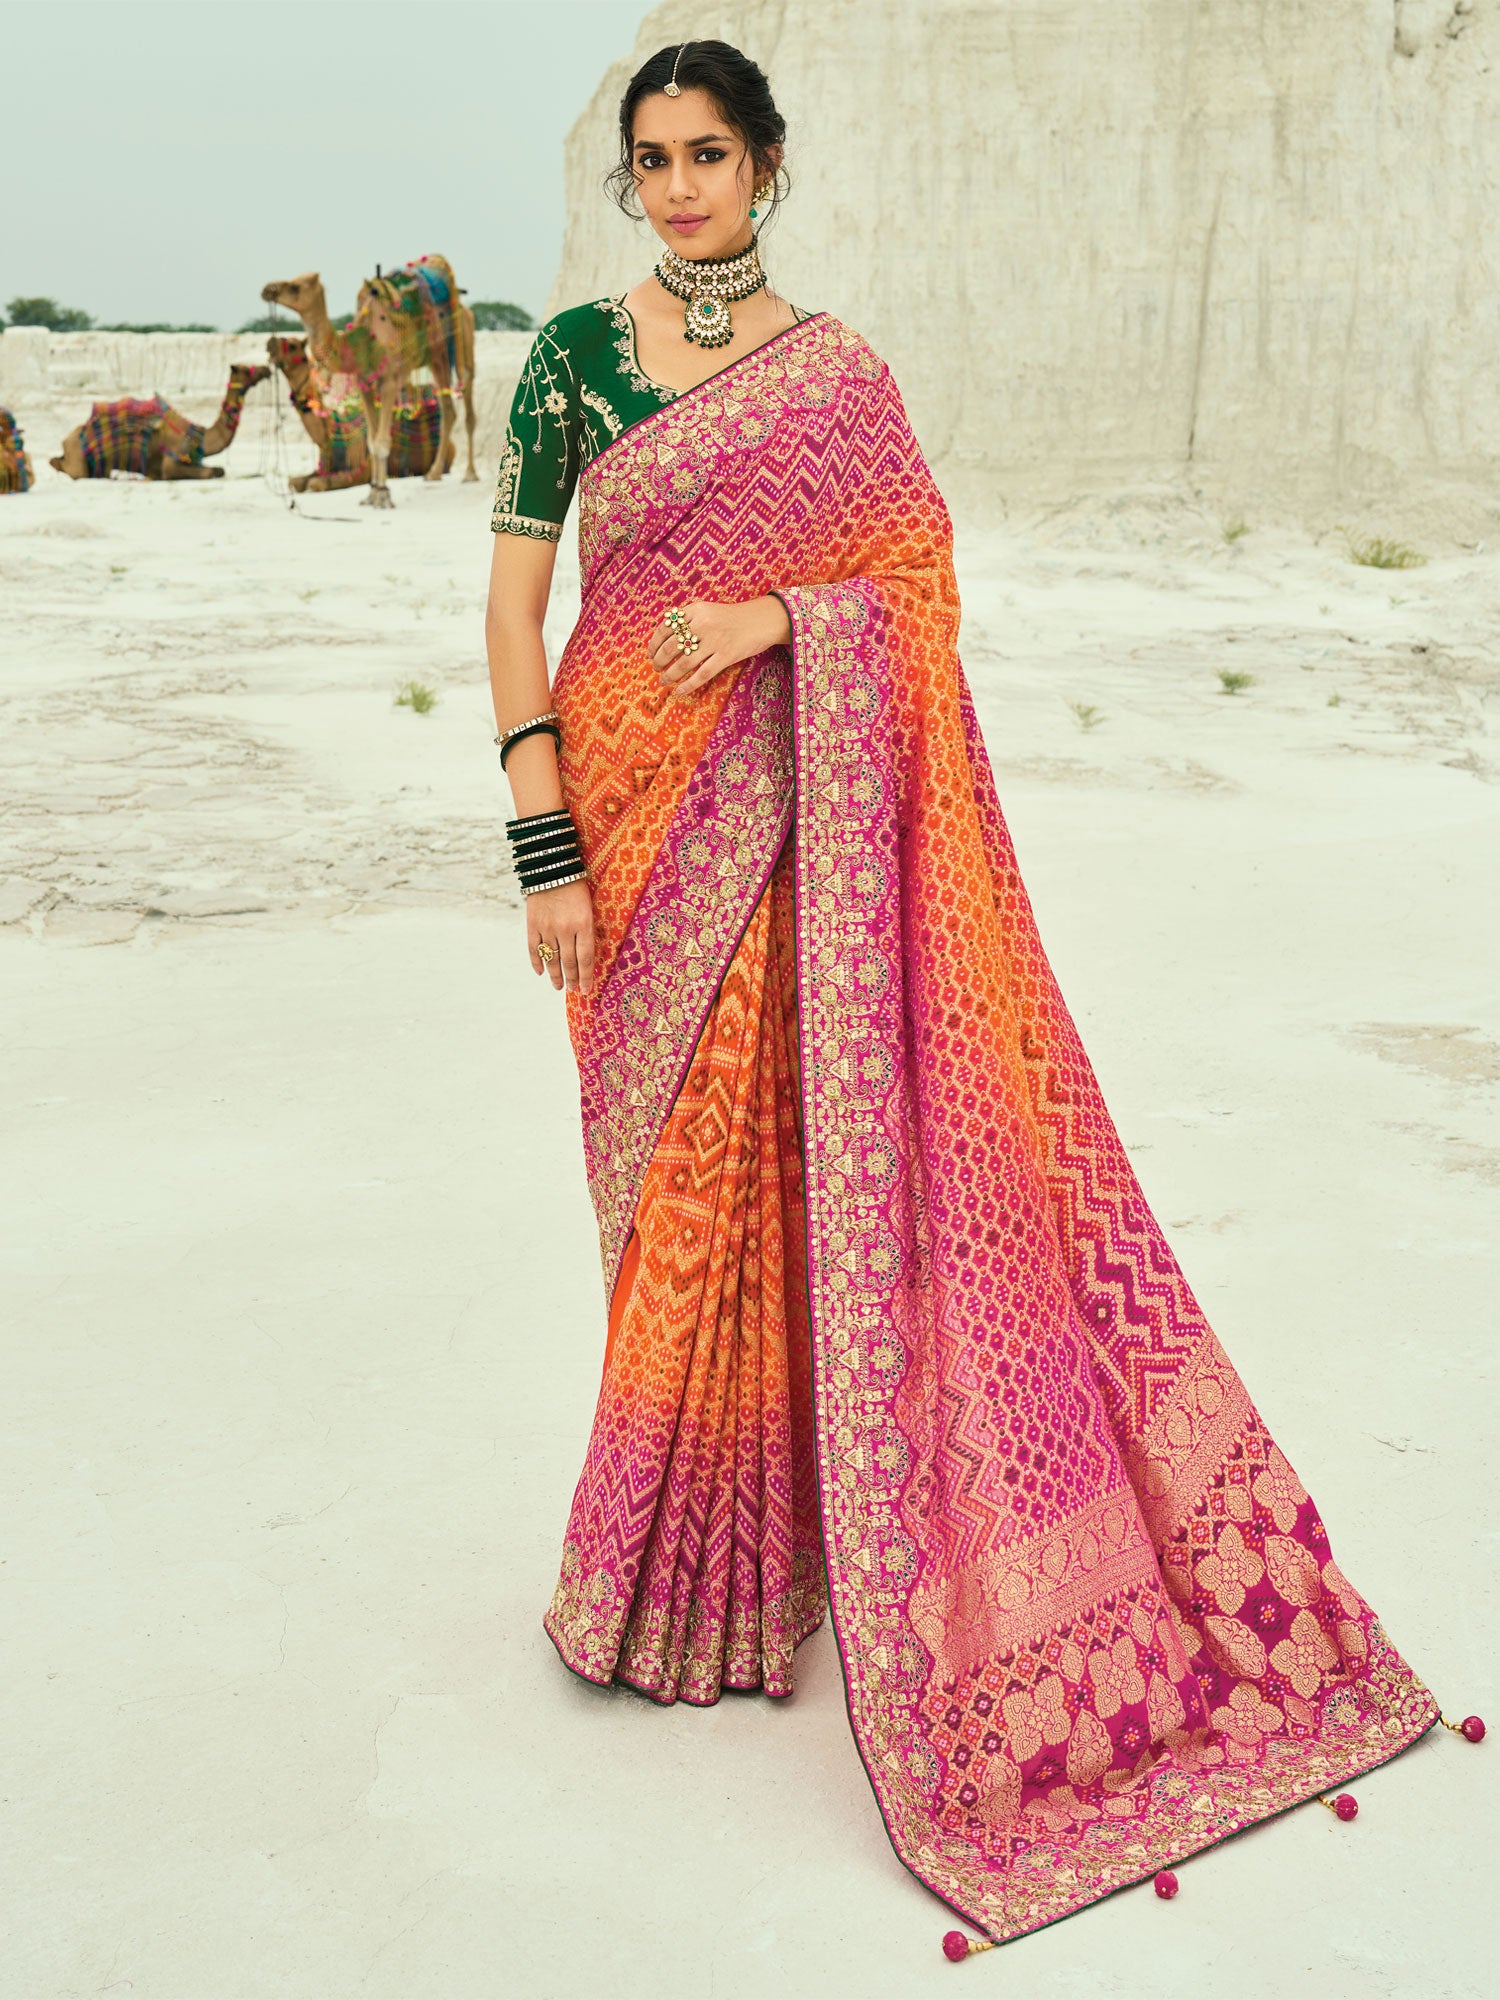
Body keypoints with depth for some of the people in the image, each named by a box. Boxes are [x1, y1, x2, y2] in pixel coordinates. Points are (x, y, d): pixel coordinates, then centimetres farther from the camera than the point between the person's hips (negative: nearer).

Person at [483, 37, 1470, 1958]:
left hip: (778, 820, 0)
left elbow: (920, 571, 3)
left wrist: (773, 616, -15)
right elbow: (513, 598, -1)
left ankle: (730, 1549, 19)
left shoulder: (835, 373, 5)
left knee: (756, 1162, 0)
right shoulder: (576, 352, 4)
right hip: (629, 799, 1)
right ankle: (670, 1545, 26)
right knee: (665, 1171, 6)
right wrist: (544, 844, -9)